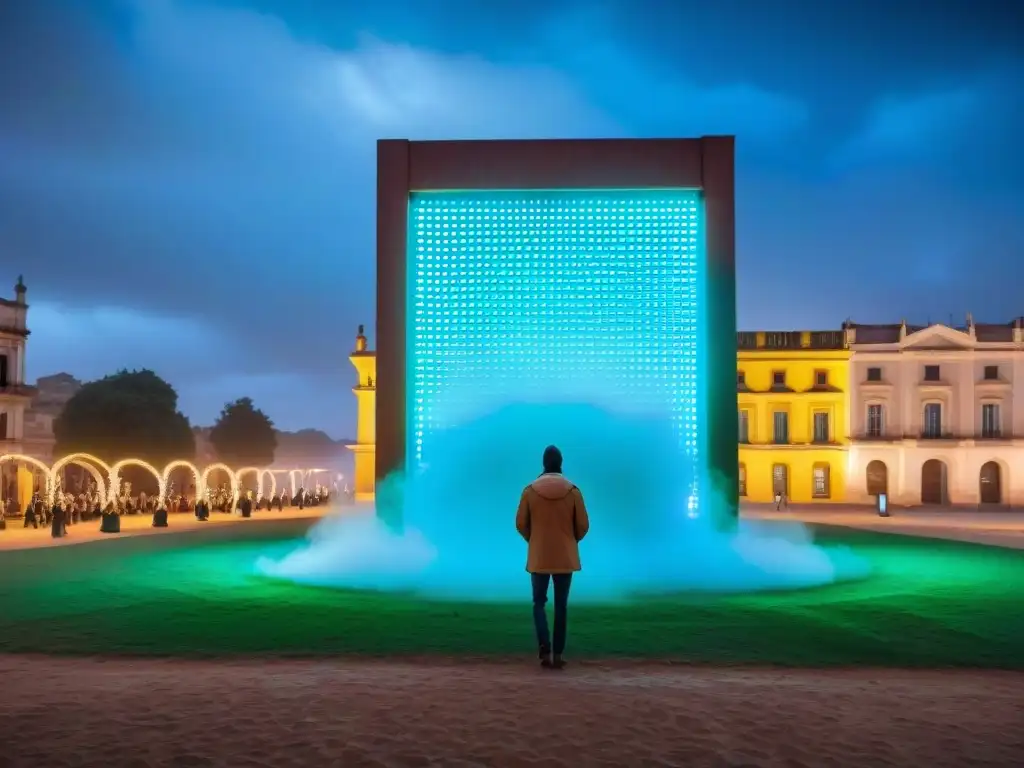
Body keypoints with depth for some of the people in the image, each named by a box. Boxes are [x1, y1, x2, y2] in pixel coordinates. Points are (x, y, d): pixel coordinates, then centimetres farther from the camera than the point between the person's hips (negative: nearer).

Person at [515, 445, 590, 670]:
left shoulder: (530, 490, -6)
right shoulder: (573, 491, -6)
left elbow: (520, 524, -3)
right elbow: (583, 525, -4)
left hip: (538, 557, 0)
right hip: (565, 557, 0)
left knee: (539, 602, 12)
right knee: (561, 606, 9)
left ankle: (545, 648, -8)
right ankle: (558, 654, 10)